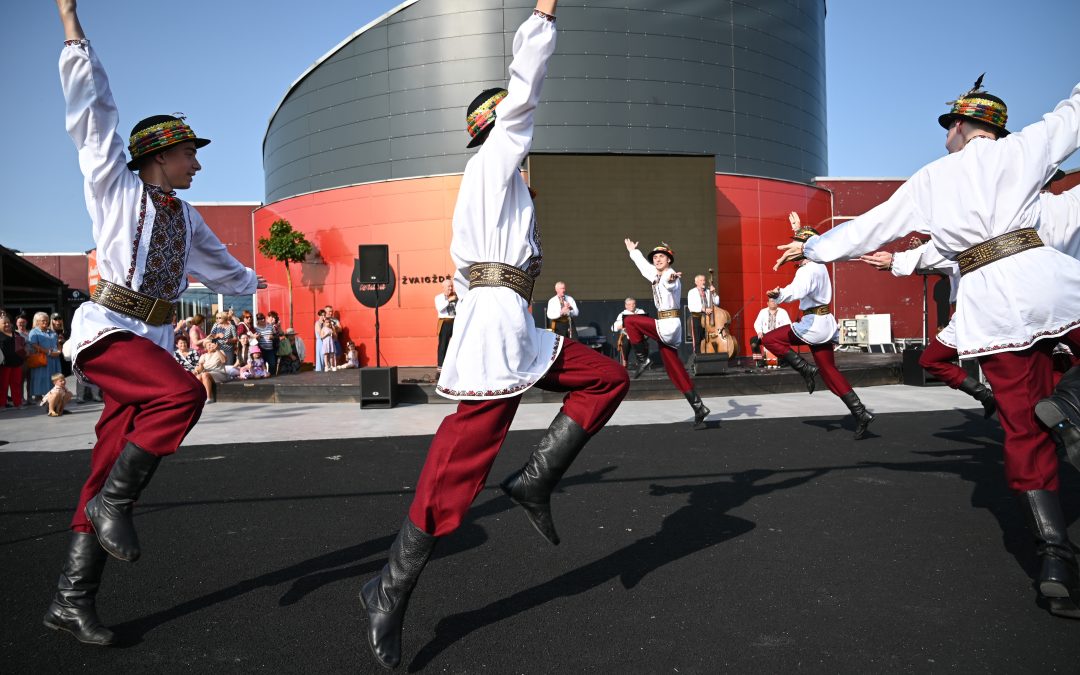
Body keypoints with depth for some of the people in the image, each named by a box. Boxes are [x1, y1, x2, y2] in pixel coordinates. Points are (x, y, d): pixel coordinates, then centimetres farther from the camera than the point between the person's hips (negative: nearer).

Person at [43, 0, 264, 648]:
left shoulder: (185, 215, 21)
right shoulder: (115, 187, 4)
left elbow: (216, 260, 37)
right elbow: (94, 110, -3)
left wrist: (255, 282, 48)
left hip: (153, 340, 6)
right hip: (108, 331, -6)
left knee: (112, 466, 1)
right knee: (182, 393, -32)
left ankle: (72, 600, 6)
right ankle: (113, 503, -14)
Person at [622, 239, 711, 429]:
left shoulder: (671, 276, -10)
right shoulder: (656, 276, 16)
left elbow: (671, 284, -37)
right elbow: (643, 265, 37)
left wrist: (671, 279, -60)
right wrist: (632, 251, 50)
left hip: (668, 326, -9)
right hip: (665, 329, 9)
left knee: (630, 321, -3)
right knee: (676, 372, 5)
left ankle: (641, 360, 2)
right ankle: (699, 408, 4)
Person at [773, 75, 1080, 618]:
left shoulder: (929, 181, 13)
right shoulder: (1020, 148, 11)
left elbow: (869, 227, 18)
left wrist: (812, 247, 31)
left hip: (988, 305, 1)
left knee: (1025, 433, 7)